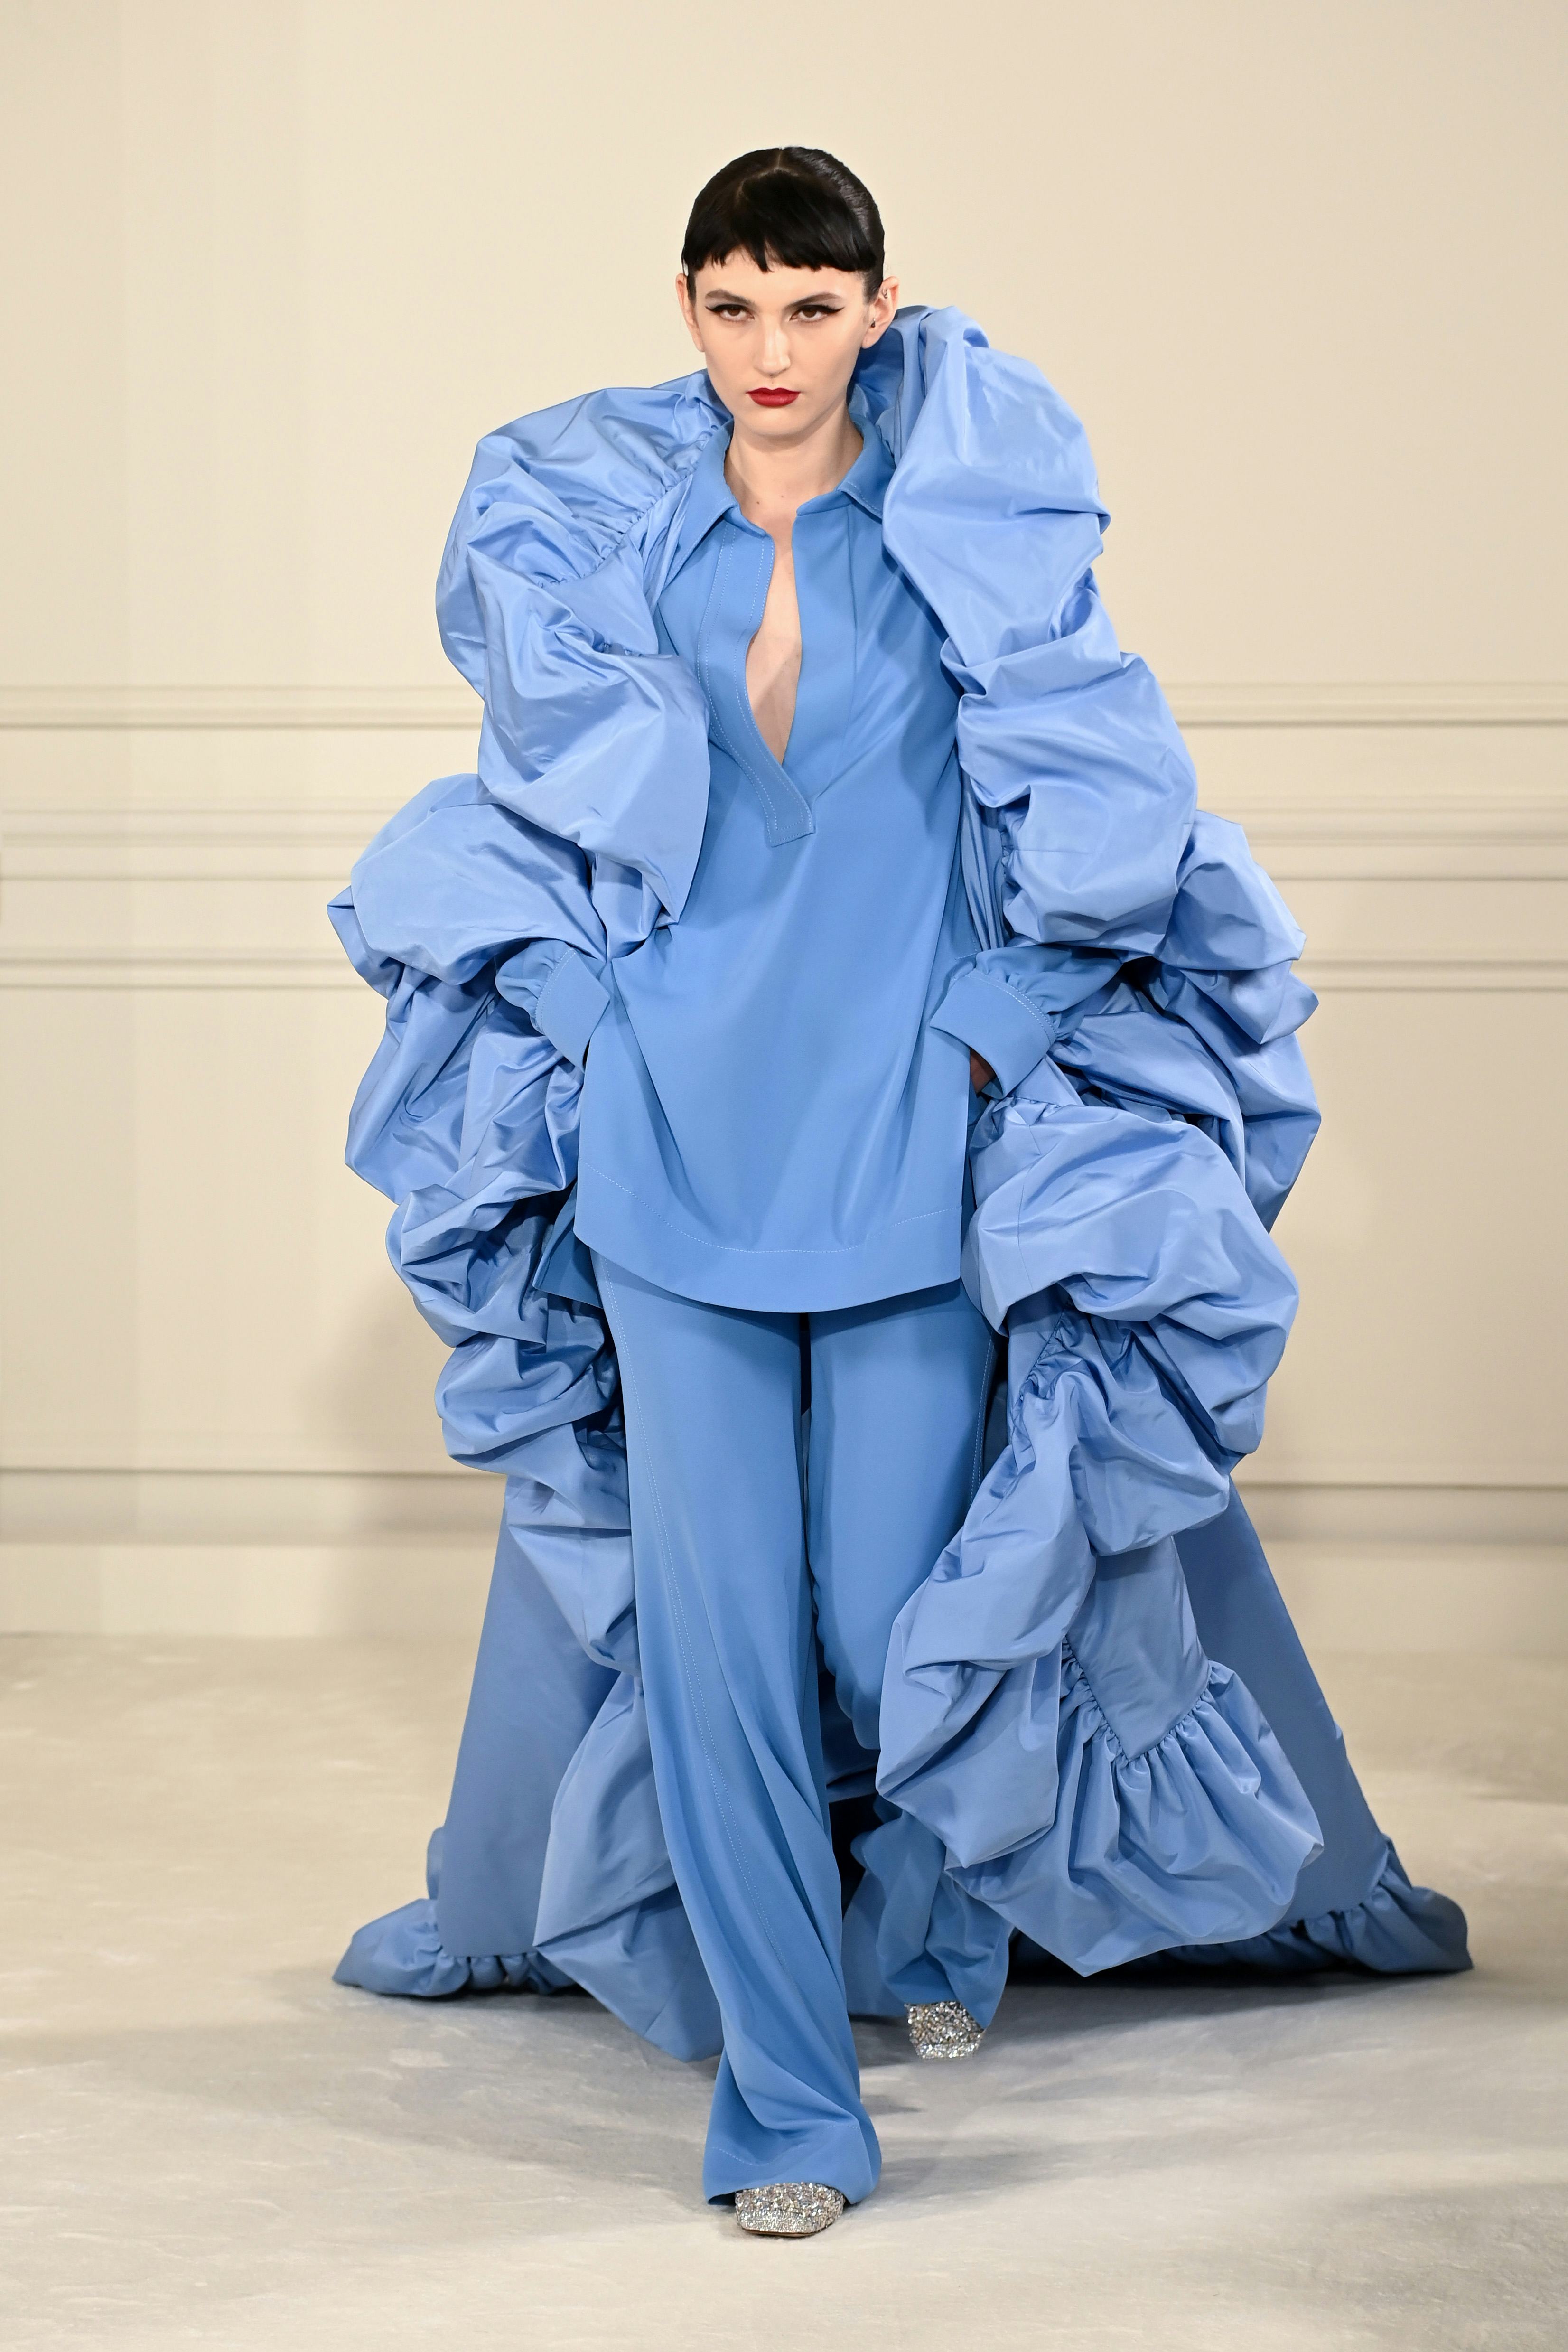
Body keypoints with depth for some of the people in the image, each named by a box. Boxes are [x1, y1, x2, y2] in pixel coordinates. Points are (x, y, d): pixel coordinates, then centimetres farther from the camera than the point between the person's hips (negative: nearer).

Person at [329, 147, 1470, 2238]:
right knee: (714, 1629, -5)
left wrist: (988, 1025, -3)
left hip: (912, 1145, -1)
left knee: (896, 1613, 0)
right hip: (674, 1145, 1)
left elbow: (1071, 811, 5)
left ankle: (946, 1904, 33)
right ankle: (786, 2096, 4)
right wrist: (602, 1032, 8)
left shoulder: (972, 529, 1)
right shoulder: (594, 533, 7)